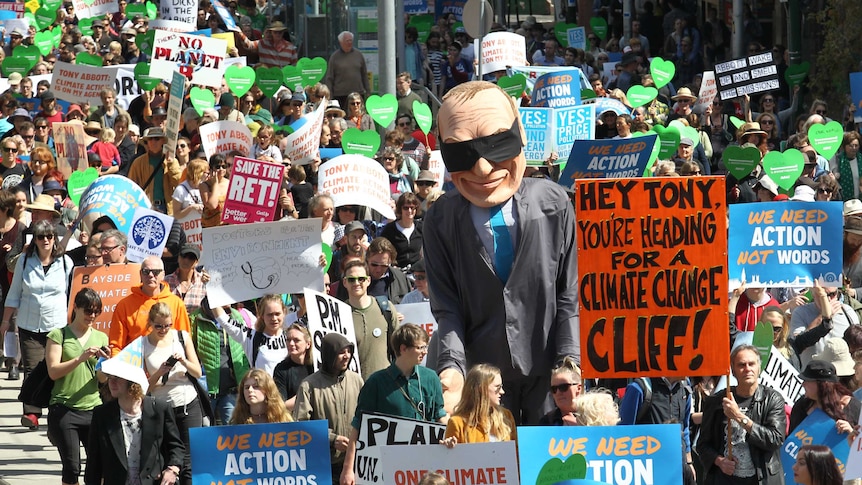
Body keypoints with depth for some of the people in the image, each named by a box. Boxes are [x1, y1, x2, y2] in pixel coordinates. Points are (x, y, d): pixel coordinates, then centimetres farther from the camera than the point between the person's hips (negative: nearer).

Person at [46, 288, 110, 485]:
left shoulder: (101, 338, 14)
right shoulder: (59, 335, 3)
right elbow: (53, 371, -7)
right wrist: (81, 358, -19)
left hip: (93, 408, 3)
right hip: (64, 409, -3)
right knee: (72, 467, -5)